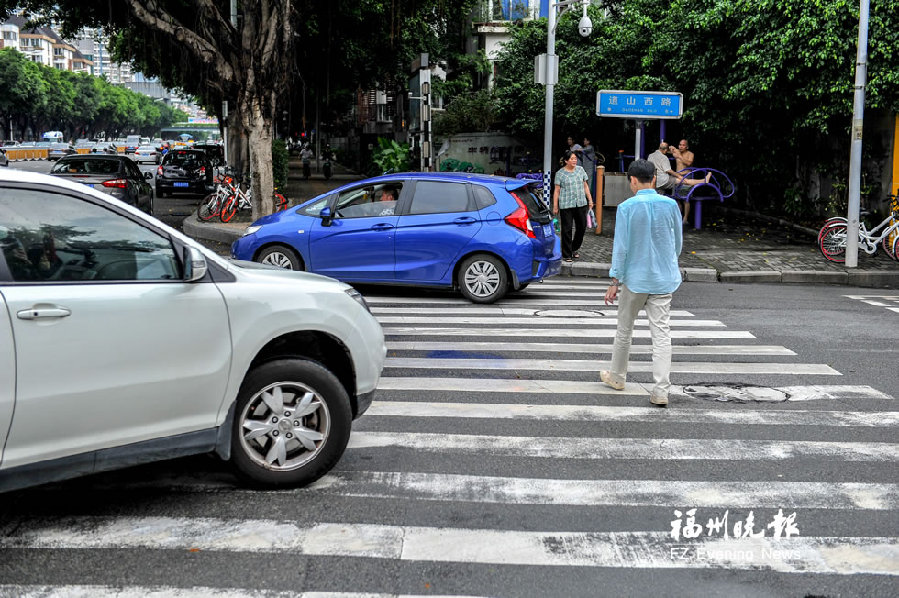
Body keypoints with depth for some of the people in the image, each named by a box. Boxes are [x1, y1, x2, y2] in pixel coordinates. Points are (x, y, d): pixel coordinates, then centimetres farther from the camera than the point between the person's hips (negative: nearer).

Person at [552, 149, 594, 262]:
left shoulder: (580, 170, 10)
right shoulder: (560, 173, -2)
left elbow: (585, 186, 16)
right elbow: (556, 190, -2)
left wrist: (590, 200, 12)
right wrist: (555, 206, -5)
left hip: (581, 203, 4)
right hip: (566, 205, -4)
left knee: (582, 227, 7)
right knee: (567, 229, -2)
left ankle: (574, 249, 29)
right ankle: (566, 254, 6)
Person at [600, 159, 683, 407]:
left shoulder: (626, 207, -10)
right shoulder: (671, 205, -1)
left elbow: (621, 246, -10)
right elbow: (678, 243, 9)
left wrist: (615, 281, -3)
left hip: (635, 278, -2)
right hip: (664, 279, 2)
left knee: (624, 329, 15)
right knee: (661, 333, 1)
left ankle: (617, 376, 32)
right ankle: (661, 390, -4)